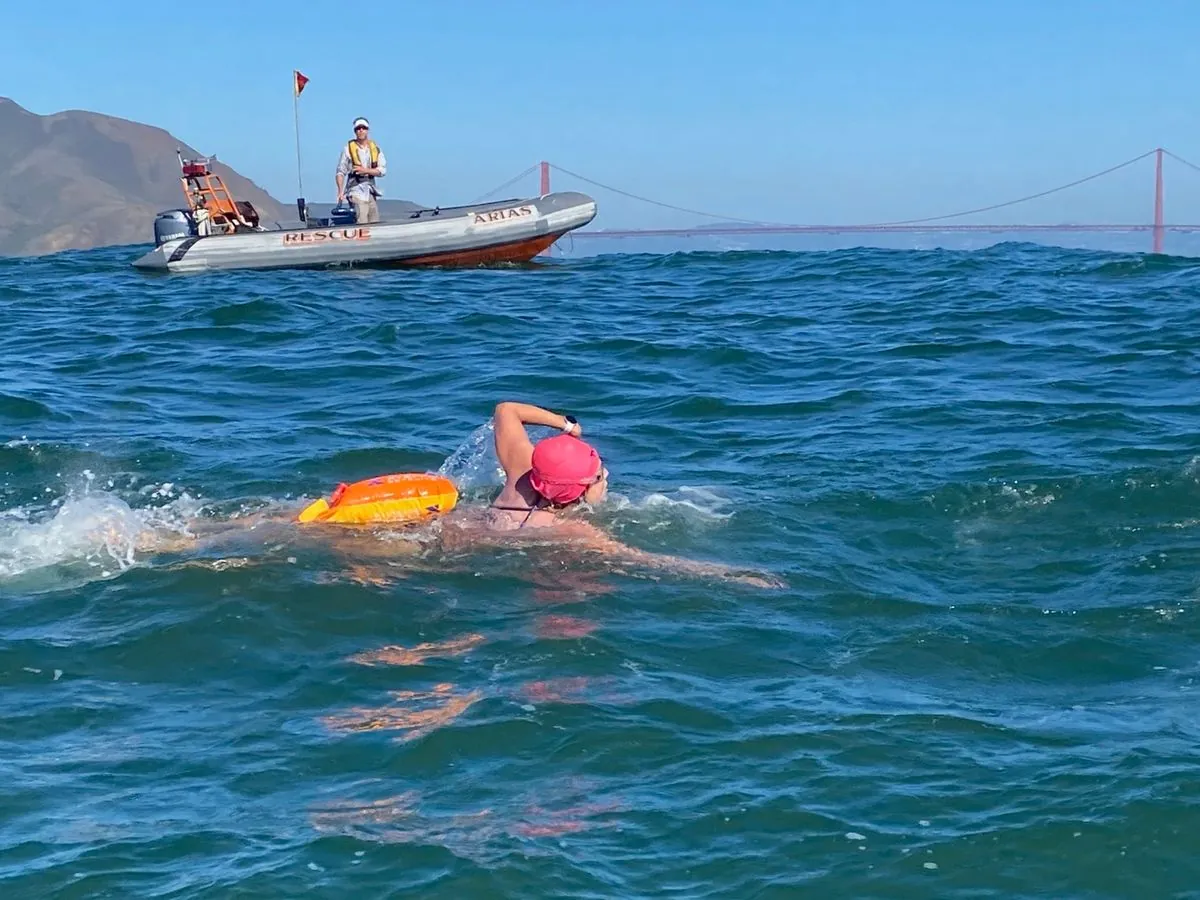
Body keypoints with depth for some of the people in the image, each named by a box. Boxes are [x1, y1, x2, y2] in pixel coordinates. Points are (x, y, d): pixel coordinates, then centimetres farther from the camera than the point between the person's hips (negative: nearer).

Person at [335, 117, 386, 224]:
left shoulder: (375, 148, 11)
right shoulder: (348, 148, 0)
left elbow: (382, 170, 3)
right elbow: (340, 172, 1)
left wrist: (365, 170, -12)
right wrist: (340, 192, -11)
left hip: (371, 192, 5)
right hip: (356, 192, -5)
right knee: (362, 226, -19)